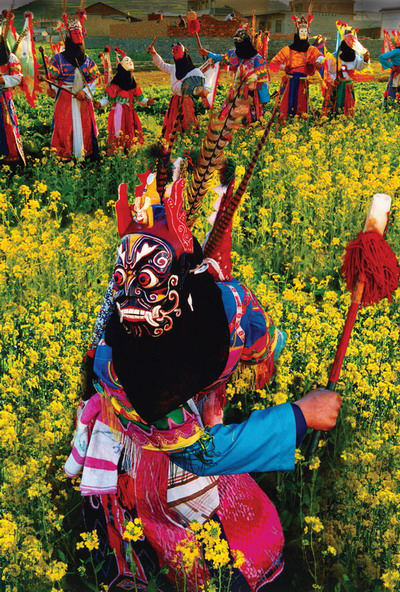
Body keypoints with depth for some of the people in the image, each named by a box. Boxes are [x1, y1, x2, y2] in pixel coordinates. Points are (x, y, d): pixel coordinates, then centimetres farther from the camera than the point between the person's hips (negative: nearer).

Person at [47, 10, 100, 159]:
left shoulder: (87, 60, 10)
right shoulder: (58, 59, 1)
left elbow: (94, 79, 7)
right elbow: (51, 78, -1)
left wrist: (85, 92, -10)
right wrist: (51, 89, -22)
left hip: (83, 100, 3)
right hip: (65, 100, -3)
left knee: (85, 127, 4)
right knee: (65, 128, -6)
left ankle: (84, 154, 12)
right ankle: (65, 156, 1)